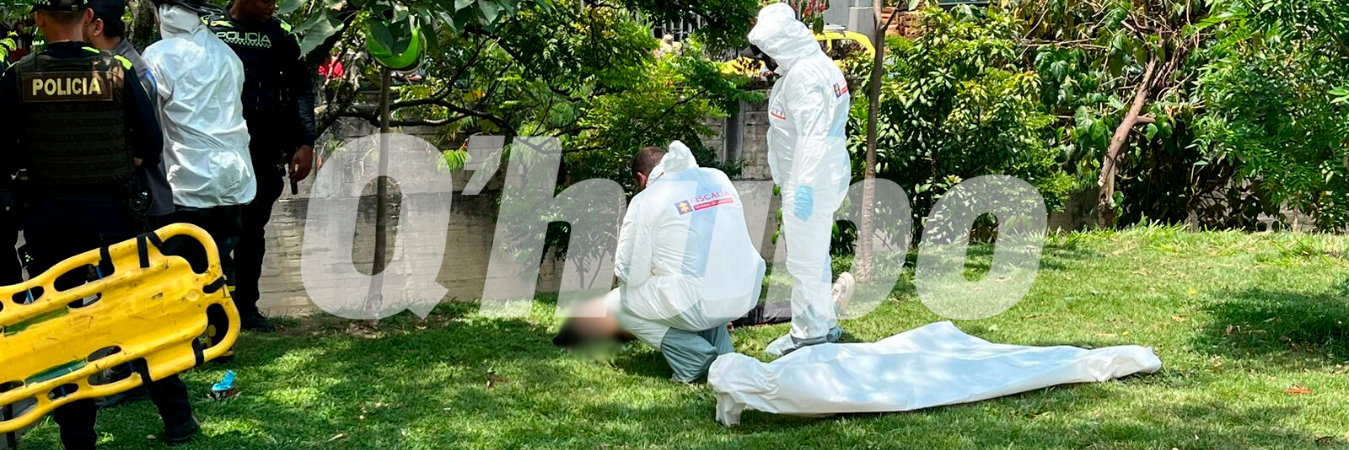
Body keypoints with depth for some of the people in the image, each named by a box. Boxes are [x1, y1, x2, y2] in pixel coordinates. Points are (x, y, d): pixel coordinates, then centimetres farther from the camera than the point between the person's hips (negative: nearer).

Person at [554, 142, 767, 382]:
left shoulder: (646, 201, -4)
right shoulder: (719, 179, 12)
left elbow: (630, 274, -4)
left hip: (695, 304, -6)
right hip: (747, 297, 6)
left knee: (617, 305, 15)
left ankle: (692, 354, -1)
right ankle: (722, 351, 19)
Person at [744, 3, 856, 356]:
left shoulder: (803, 75, -19)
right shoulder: (818, 65, 13)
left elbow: (814, 134, -25)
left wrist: (804, 185, -27)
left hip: (811, 182, -11)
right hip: (827, 177, 11)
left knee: (805, 258, -2)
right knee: (815, 254, 20)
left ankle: (810, 333, 6)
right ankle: (825, 323, 31)